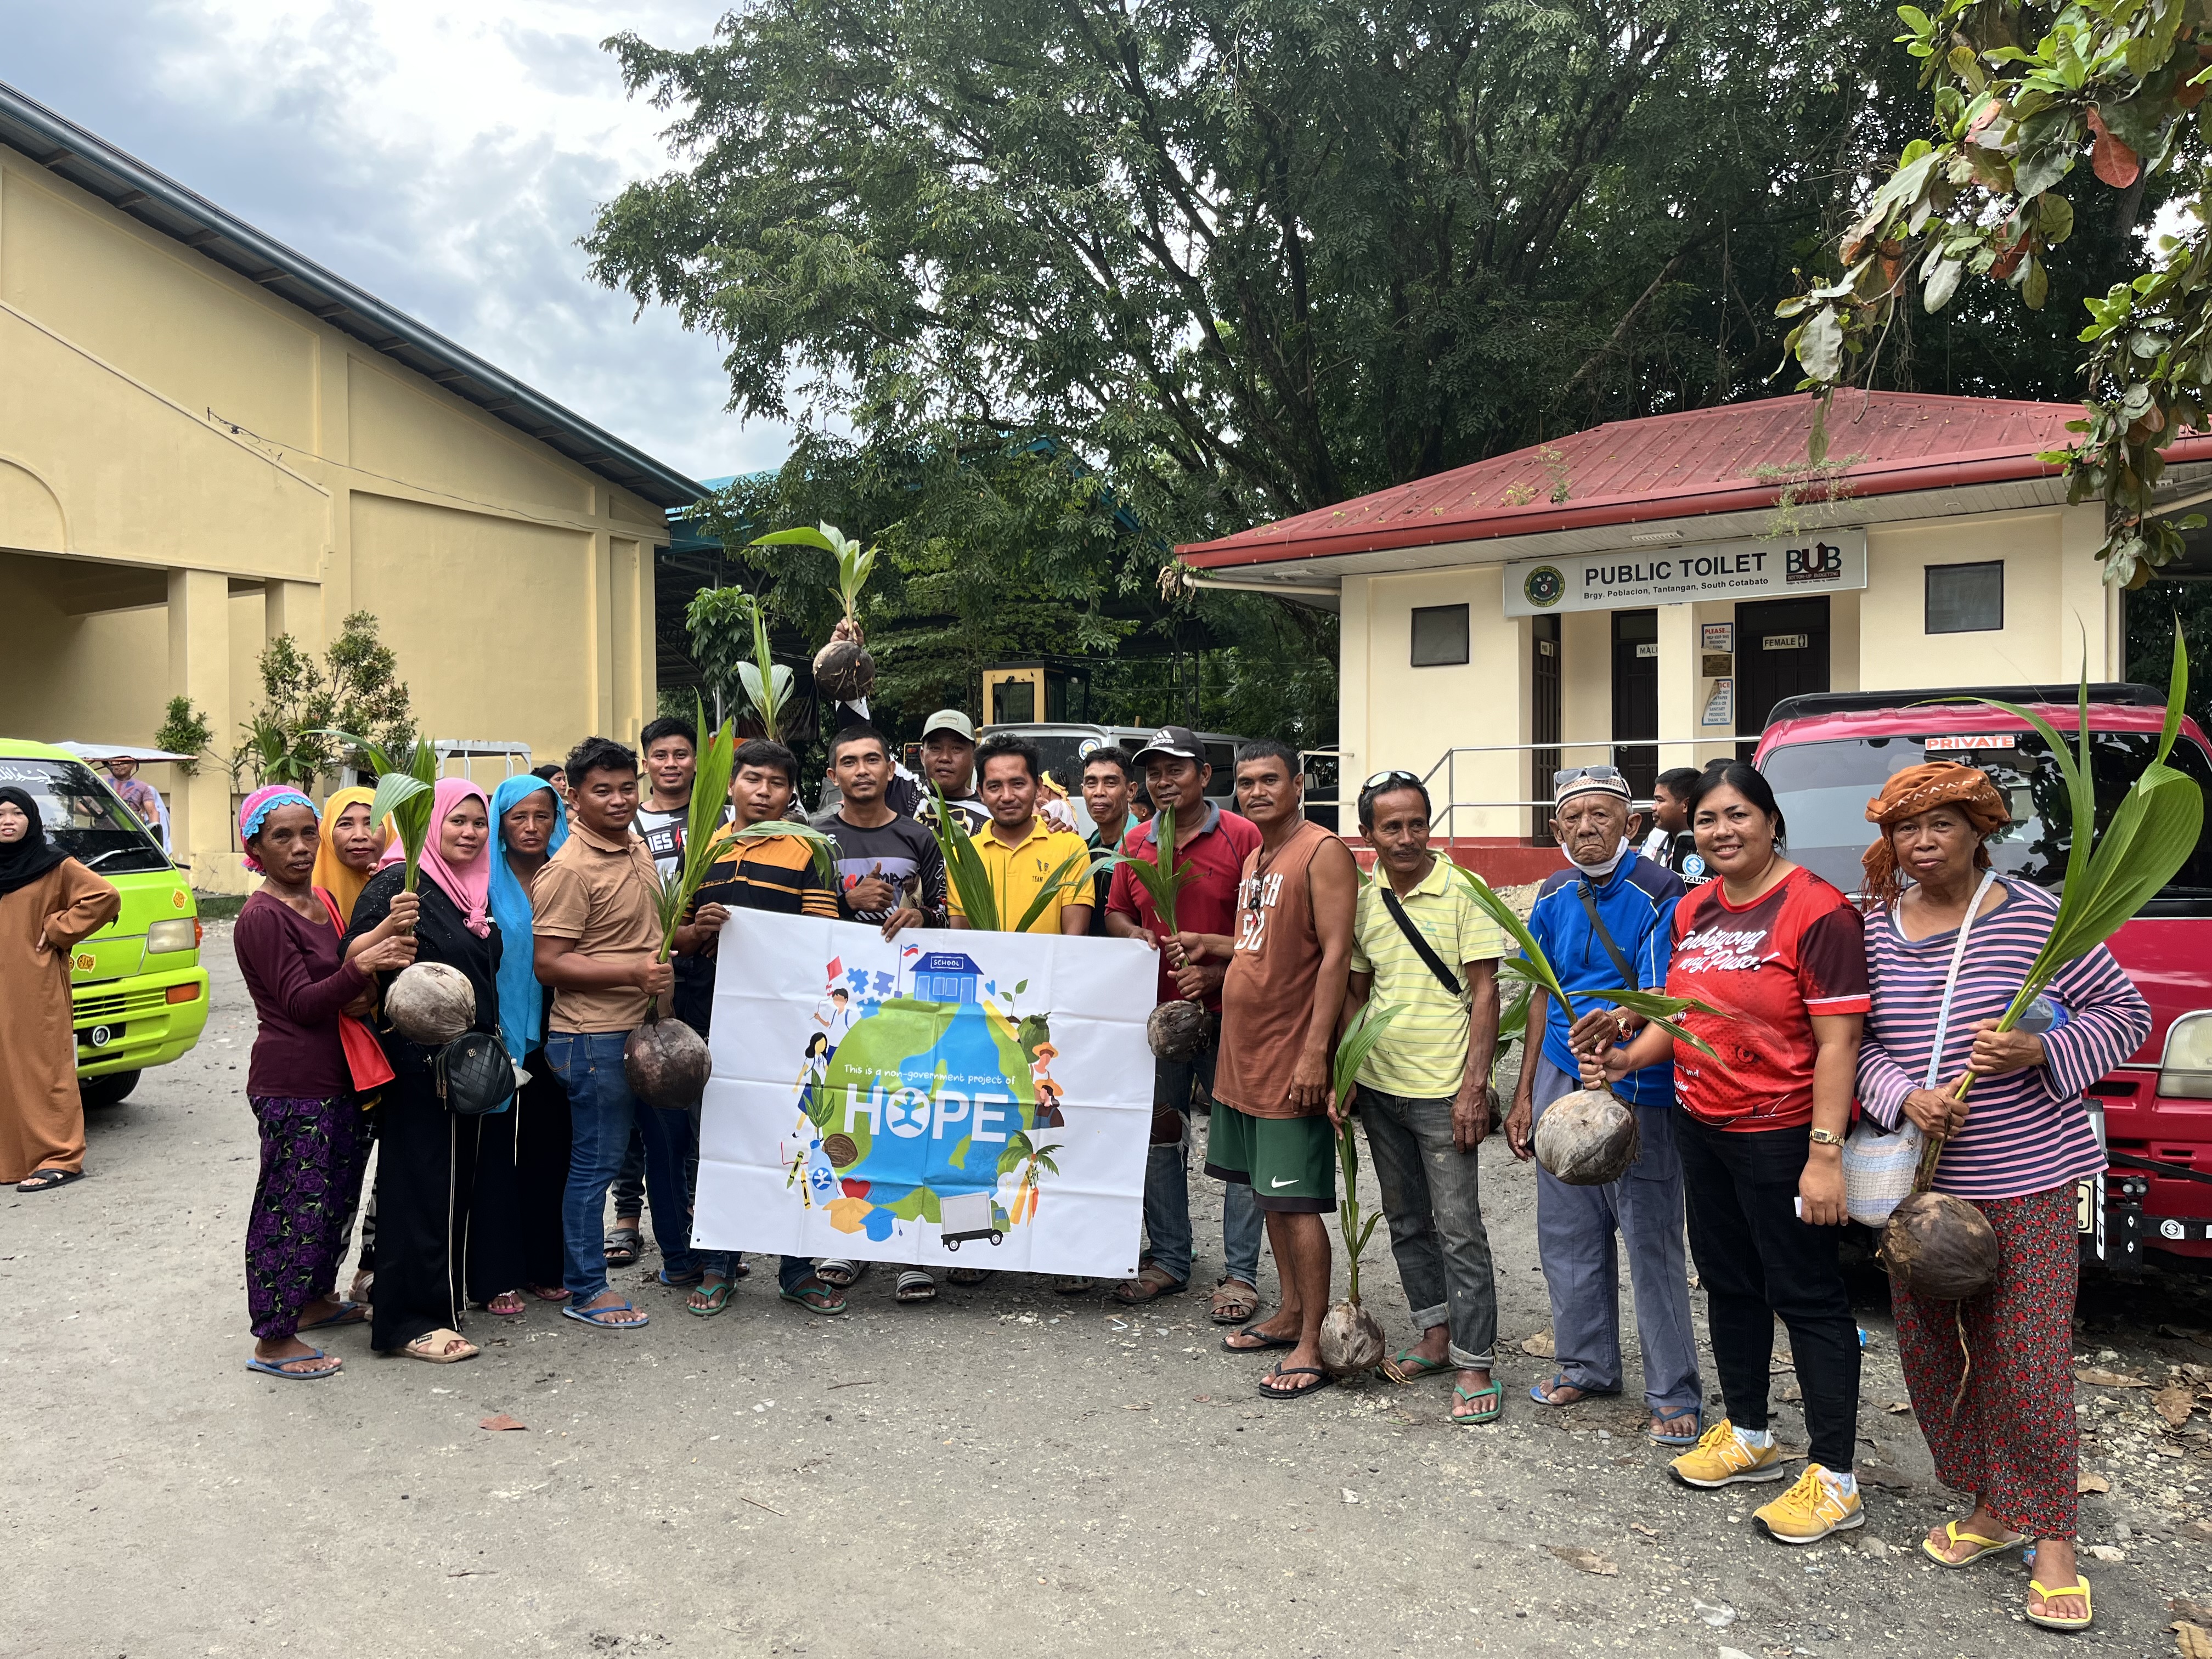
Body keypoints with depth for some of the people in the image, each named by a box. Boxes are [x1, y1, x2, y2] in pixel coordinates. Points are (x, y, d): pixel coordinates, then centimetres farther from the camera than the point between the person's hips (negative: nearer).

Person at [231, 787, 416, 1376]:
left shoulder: (320, 904, 14)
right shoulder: (263, 916, -13)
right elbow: (300, 1003, -18)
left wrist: (382, 937, -5)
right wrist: (362, 967, -33)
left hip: (337, 1077, 9)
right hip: (292, 1083, -9)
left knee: (338, 1196, 19)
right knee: (293, 1206, -3)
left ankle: (316, 1300, 35)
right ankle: (273, 1339, 7)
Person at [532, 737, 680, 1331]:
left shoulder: (637, 848, 11)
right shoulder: (568, 870, -16)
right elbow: (548, 964, -20)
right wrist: (633, 972, -25)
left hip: (649, 1026, 9)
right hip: (596, 1037, -9)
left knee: (670, 1141, 20)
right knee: (596, 1162, 1)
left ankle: (678, 1258, 37)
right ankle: (586, 1291, 15)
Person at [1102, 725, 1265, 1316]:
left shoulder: (1242, 837, -6)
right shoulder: (1136, 843, 9)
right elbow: (1115, 912, 18)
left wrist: (1215, 974, -17)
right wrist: (1138, 936, -4)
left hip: (1227, 1013, -5)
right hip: (1157, 1012, 5)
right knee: (1159, 1139, 12)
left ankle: (1240, 1274, 12)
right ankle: (1168, 1260, 26)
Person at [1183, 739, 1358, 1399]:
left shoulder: (1323, 852, -12)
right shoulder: (1255, 859, 15)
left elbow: (1335, 954, -19)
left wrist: (1315, 1051, -23)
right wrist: (1211, 947, 10)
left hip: (1291, 1059, -9)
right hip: (1242, 1053, 9)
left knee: (1297, 1201, -4)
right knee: (1267, 1191, 16)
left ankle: (1312, 1344, 4)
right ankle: (1290, 1313, 29)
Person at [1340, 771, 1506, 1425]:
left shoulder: (1461, 892, -10)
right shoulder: (1363, 902, 5)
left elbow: (1485, 992, -10)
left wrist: (1474, 1085, -15)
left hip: (1442, 1092, -6)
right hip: (1379, 1086, 6)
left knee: (1459, 1229, -1)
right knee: (1407, 1222, 17)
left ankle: (1474, 1365, 9)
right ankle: (1436, 1335, 32)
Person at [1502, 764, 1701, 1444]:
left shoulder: (1660, 895, -11)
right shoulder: (1555, 895, 7)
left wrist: (1619, 1023, -43)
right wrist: (1524, 1095, 14)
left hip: (1637, 1086, -6)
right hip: (1562, 1078, 6)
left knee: (1651, 1240, 0)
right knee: (1568, 1233, 12)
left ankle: (1674, 1394, 13)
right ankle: (1587, 1365, 29)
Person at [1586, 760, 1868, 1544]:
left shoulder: (1817, 910, -16)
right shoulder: (1694, 910, 8)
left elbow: (1837, 1043, -18)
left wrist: (1825, 1154, -22)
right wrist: (1628, 1059, 0)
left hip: (1779, 1136, -8)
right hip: (1701, 1126, 8)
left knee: (1805, 1296, 3)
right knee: (1728, 1282, 18)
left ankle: (1835, 1480, 15)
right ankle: (1748, 1436, 36)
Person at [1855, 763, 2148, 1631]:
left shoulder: (2035, 916, -6)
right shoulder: (1875, 930, 4)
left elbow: (2123, 1013, -1)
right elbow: (1860, 1045, 6)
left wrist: (2042, 1053, -17)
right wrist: (1903, 1097, -12)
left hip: (2024, 1180, -4)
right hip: (1916, 1181, 5)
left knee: (2030, 1359, -2)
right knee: (1929, 1351, 11)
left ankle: (2052, 1542, 14)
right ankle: (1994, 1506, 29)